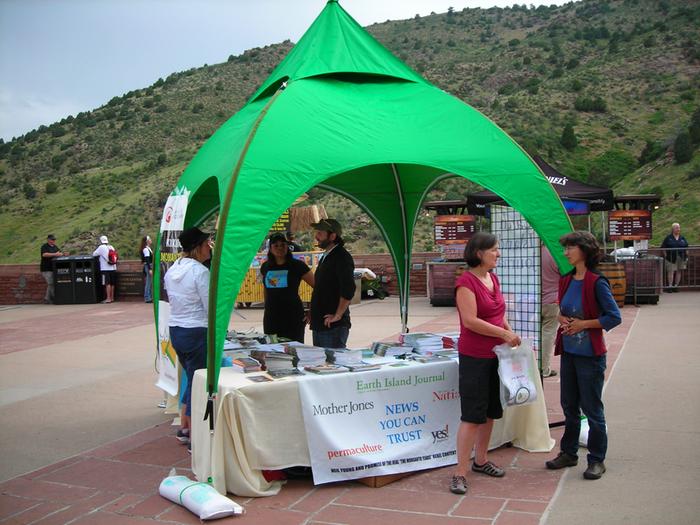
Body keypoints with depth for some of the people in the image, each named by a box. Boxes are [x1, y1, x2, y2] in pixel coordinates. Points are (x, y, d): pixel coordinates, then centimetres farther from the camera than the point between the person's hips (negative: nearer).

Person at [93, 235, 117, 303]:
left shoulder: (101, 247, -6)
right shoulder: (111, 247, 11)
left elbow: (94, 254, -2)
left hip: (105, 269, -6)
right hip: (113, 268, 6)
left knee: (107, 284, -6)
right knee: (112, 284, 10)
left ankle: (108, 298, -8)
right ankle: (112, 298, 15)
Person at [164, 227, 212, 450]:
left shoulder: (172, 270, 7)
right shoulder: (200, 271, -17)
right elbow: (212, 307, -15)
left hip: (175, 330, 8)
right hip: (196, 333, -8)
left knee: (192, 380, 23)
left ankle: (184, 428, 32)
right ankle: (195, 438, 12)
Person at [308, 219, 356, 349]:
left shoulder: (342, 257, -13)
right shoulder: (325, 257, 17)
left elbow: (348, 290, -23)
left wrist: (338, 315, -19)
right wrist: (313, 311, 19)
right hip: (318, 324, 10)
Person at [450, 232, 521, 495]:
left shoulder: (493, 279, 11)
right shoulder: (466, 282, -16)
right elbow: (470, 321, -23)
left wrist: (511, 332, 6)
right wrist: (504, 334, -18)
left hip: (495, 354, 8)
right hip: (474, 357, -8)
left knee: (490, 412, 16)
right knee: (472, 415, -6)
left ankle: (480, 460, 31)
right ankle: (460, 473, 1)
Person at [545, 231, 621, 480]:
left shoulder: (596, 282, -14)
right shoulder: (566, 280, 7)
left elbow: (614, 317, -14)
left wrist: (584, 324, -16)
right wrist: (562, 319, -2)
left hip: (590, 354, -7)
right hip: (568, 352, 7)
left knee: (592, 408, 4)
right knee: (569, 406, 17)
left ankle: (597, 460, 17)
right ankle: (569, 453, 31)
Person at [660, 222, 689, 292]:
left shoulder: (682, 238, 12)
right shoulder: (668, 238, 1)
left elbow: (686, 248, 16)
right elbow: (663, 248, 1)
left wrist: (686, 256, 9)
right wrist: (666, 256, -7)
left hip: (681, 258, 4)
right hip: (671, 258, -4)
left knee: (679, 271, 5)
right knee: (671, 271, -8)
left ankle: (676, 286, 12)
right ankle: (670, 286, -6)